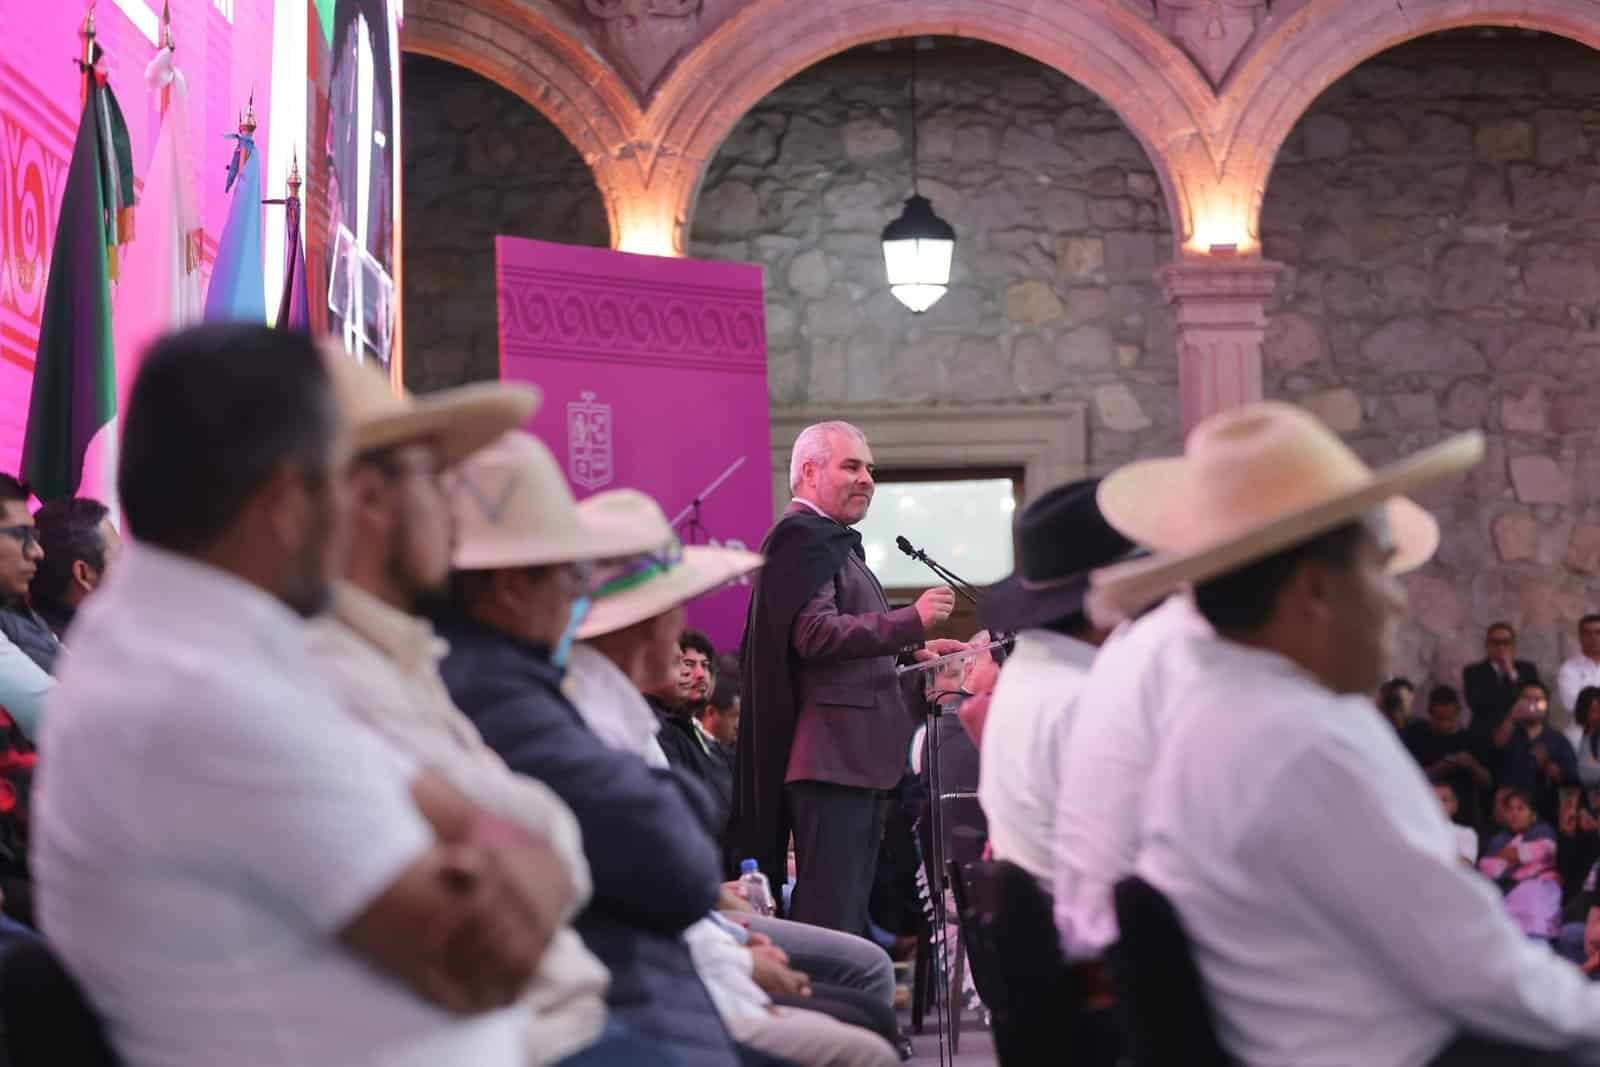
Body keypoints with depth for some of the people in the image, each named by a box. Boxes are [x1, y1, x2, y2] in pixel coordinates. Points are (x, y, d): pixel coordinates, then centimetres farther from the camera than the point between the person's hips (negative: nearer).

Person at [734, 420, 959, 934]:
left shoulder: (831, 540, 23)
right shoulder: (802, 535, -11)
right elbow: (815, 634, -23)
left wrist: (916, 656, 20)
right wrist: (912, 621, -24)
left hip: (852, 759, 11)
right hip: (830, 756, -11)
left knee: (850, 911, 13)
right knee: (832, 916, -12)